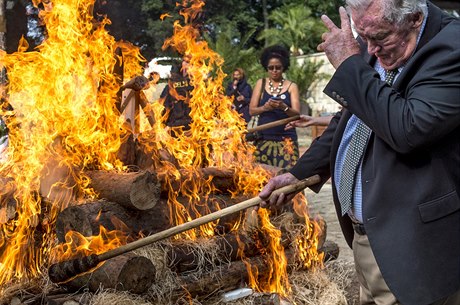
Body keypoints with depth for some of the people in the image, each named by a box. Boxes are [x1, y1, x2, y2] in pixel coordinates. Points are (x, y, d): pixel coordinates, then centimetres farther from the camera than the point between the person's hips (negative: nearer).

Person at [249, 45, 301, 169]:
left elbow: (297, 114, -3)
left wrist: (284, 107, -22)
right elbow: (251, 110, 4)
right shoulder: (261, 83, 9)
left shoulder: (291, 86, 5)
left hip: (286, 139, -1)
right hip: (264, 138, 2)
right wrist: (265, 108, -16)